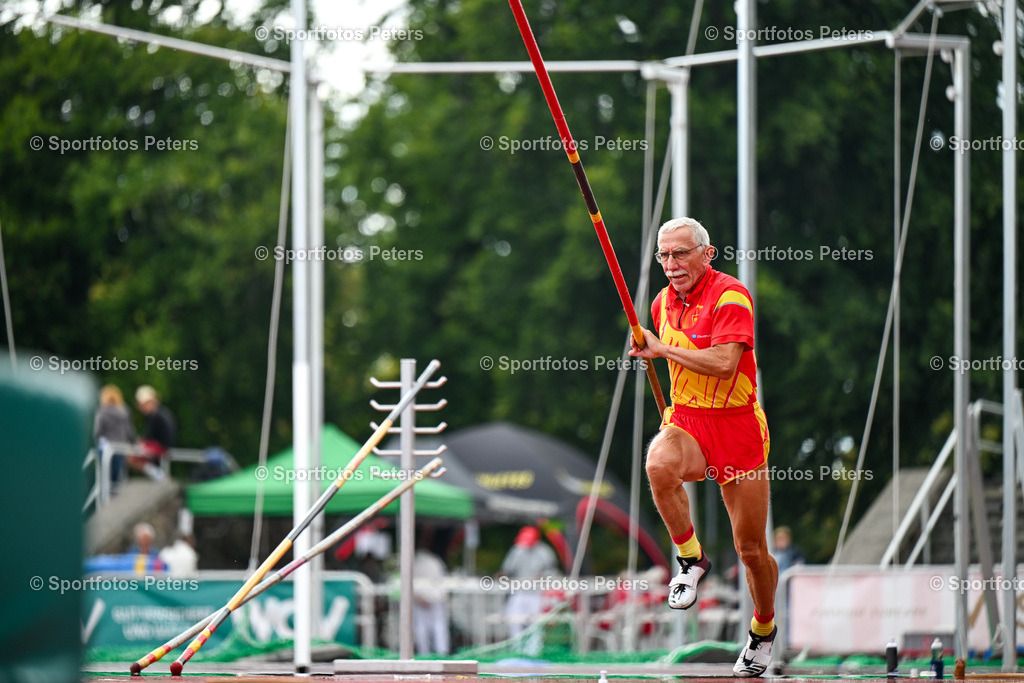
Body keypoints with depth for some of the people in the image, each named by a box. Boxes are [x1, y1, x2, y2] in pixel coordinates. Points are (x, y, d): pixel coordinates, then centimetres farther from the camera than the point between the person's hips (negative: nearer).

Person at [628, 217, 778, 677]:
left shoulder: (730, 296, -14)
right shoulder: (664, 302, 9)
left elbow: (724, 363, -26)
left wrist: (663, 349, -18)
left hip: (736, 426, -4)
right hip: (685, 422, 4)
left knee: (751, 548, 3)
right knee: (659, 465, -34)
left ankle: (762, 629, 29)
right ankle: (690, 559, -13)